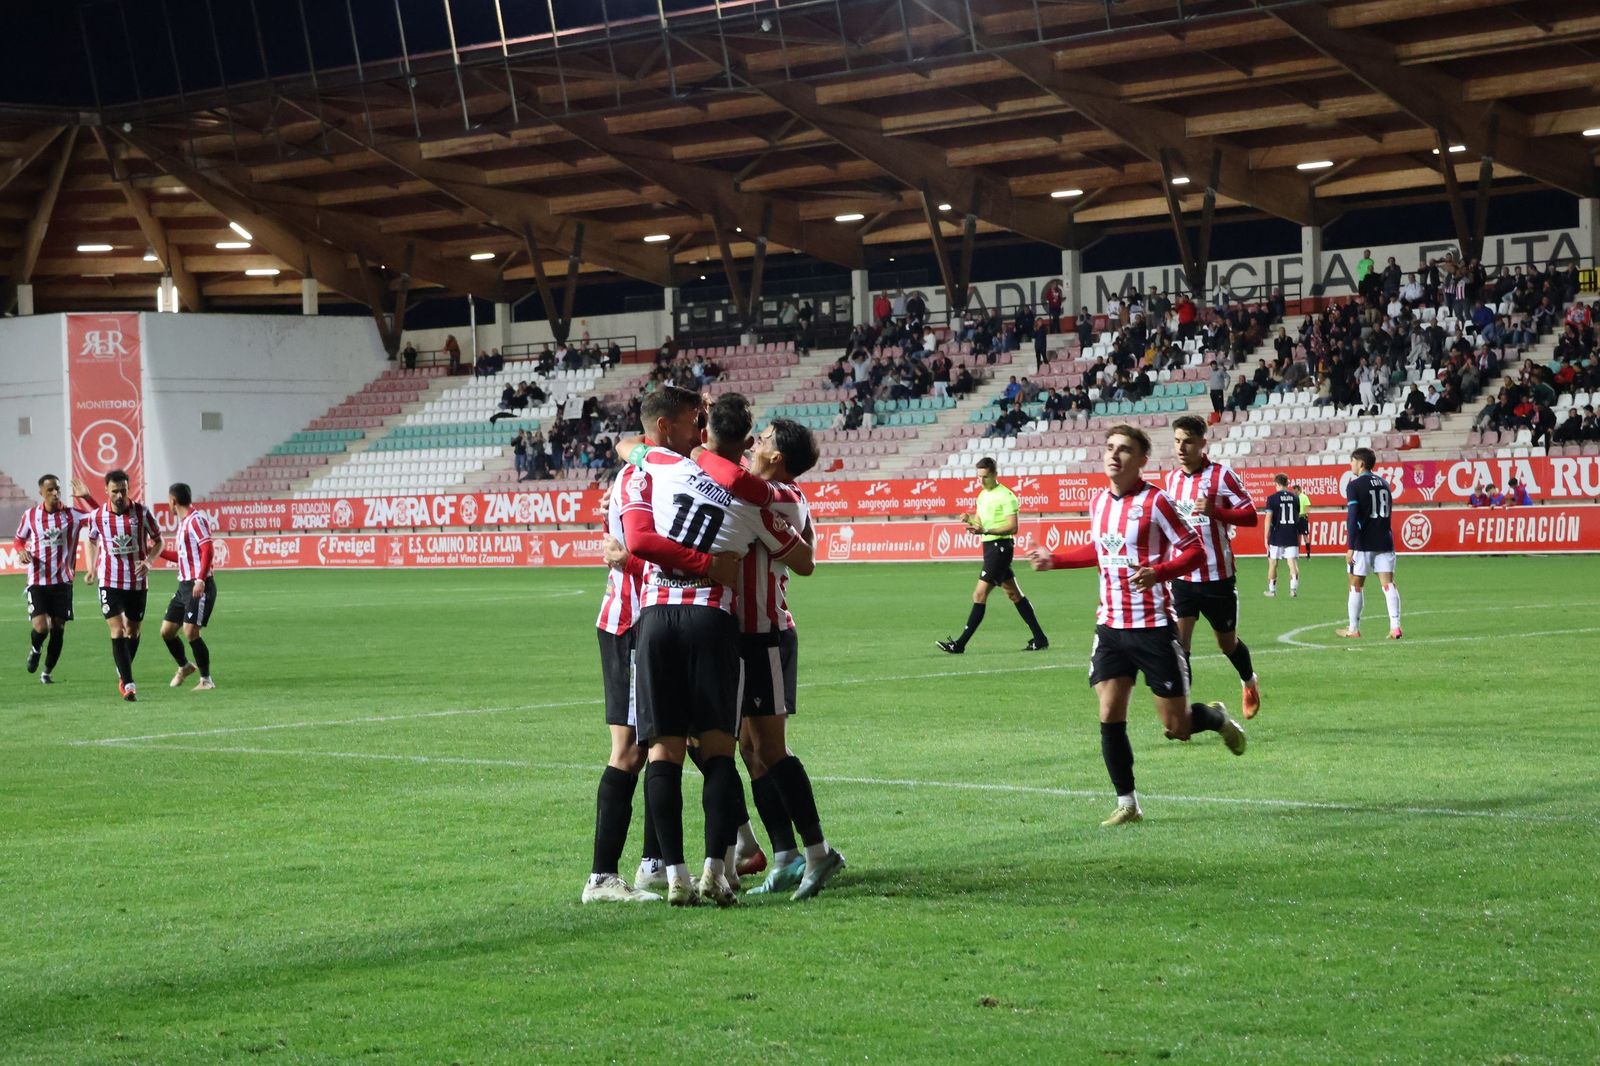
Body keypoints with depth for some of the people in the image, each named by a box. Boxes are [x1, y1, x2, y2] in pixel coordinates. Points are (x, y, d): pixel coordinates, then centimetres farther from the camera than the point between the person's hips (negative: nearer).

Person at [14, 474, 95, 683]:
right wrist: (21, 551, -5)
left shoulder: (71, 515, -1)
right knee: (40, 628, -16)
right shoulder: (30, 515, 1)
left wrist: (86, 497, -19)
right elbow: (18, 539, 16)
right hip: (37, 582, -1)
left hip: (63, 582, 1)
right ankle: (34, 650, 20)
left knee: (58, 629, 3)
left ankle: (47, 672, 22)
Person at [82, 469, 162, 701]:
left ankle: (123, 675, 37)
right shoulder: (97, 516, -4)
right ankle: (128, 685, -15)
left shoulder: (141, 512, -7)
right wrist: (91, 568, 7)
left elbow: (157, 540, 3)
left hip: (138, 582, 1)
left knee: (133, 632, 13)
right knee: (117, 632, -12)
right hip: (110, 583, -1)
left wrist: (148, 561, -14)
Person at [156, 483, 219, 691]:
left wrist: (200, 579, -28)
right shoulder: (183, 522, 18)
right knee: (166, 631, 11)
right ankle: (184, 666, 33)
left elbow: (207, 550, -20)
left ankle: (206, 680, -2)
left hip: (199, 587, -9)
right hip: (184, 585, 9)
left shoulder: (196, 519, -11)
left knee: (190, 632, -14)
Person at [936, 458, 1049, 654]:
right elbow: (980, 524, 17)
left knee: (980, 594, -11)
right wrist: (969, 520, -5)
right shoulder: (983, 495, 15)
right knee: (1014, 594, 12)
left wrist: (985, 530, -26)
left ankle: (960, 644, -11)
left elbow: (1012, 527, -17)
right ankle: (1039, 639, 17)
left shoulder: (1006, 496, -13)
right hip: (990, 547, 10)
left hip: (1000, 546, -10)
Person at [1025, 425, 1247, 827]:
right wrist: (1055, 560, 23)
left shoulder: (1154, 502, -12)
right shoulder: (1098, 501, 8)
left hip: (1153, 626, -5)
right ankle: (1127, 804, 6)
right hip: (1111, 627, 5)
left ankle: (1217, 718, 35)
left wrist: (1157, 572, -28)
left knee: (1177, 727, 1)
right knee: (1109, 716, -5)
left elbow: (1194, 551, -12)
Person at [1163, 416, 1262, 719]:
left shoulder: (1221, 475, -10)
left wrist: (1215, 511, -26)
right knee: (1179, 640, -12)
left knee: (1227, 642, 13)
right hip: (1183, 576, 3)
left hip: (1218, 576, -3)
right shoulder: (1172, 479, 7)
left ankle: (1249, 682, 43)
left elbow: (1250, 514, -12)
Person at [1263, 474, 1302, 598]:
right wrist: (1298, 536, 25)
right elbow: (1298, 517, 14)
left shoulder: (1272, 498, -6)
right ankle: (1293, 588, -17)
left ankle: (1272, 589, 18)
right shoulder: (1295, 498, 6)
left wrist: (1266, 537, -6)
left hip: (1276, 537, -2)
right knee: (1293, 562, -1)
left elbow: (1269, 518, -9)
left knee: (1273, 563, 10)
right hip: (1292, 536, 2)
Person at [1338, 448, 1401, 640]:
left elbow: (1352, 517, -14)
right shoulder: (1384, 484, 13)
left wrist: (1350, 547, -16)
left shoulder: (1355, 485, -7)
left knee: (1356, 584, 7)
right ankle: (1395, 626, -12)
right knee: (1388, 583, -1)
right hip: (1384, 541, 5)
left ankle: (1353, 629, 12)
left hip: (1363, 544, -5)